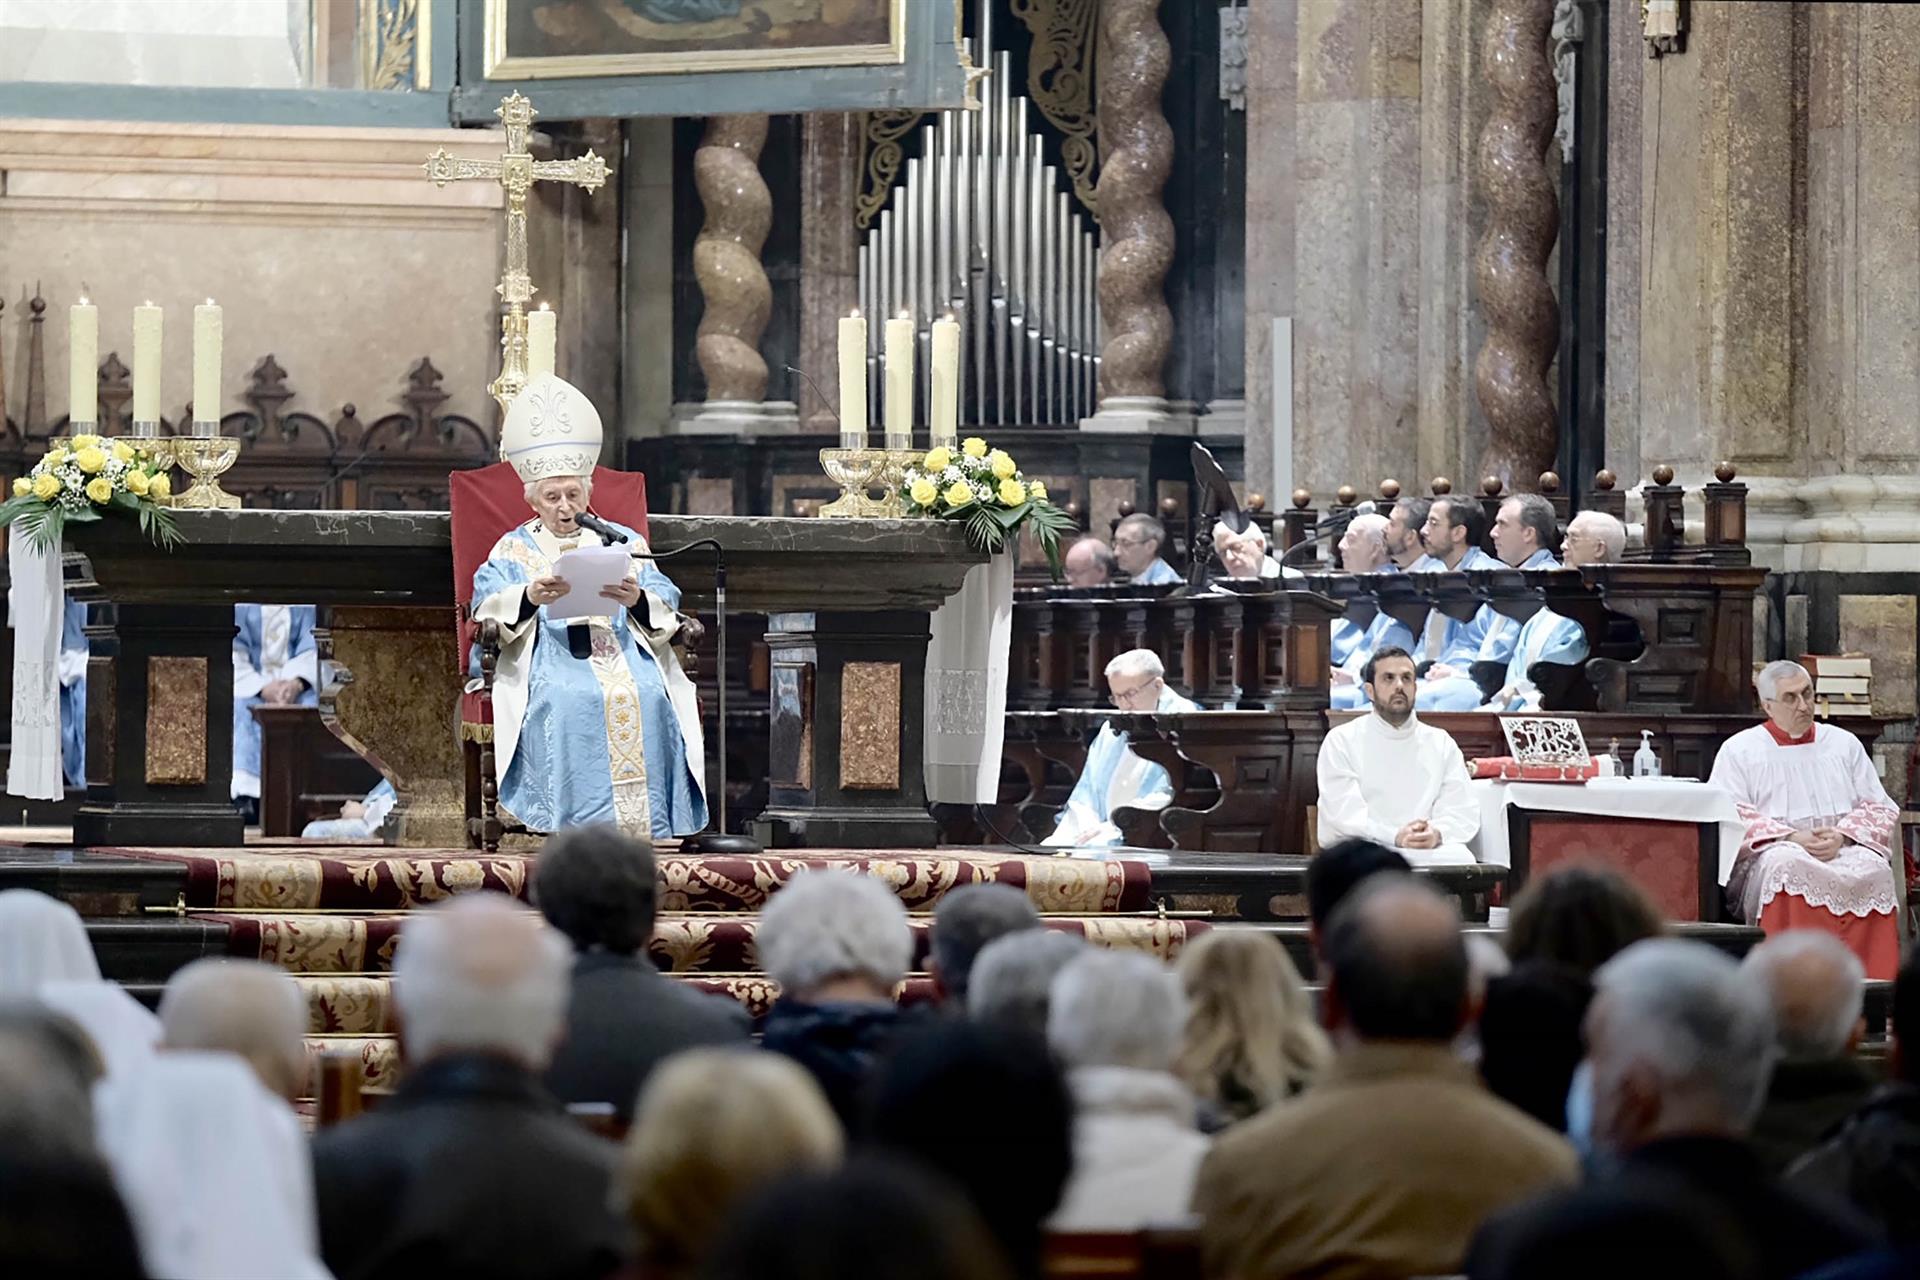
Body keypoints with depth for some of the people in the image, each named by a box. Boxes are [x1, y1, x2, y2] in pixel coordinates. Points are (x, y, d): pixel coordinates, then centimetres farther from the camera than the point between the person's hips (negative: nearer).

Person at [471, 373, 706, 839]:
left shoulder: (624, 543, 22)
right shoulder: (514, 549, 18)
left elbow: (665, 609, 9)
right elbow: (489, 607, -2)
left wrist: (638, 600, -15)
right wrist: (530, 597, -24)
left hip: (624, 651, 2)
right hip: (549, 656, -2)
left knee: (647, 697, -31)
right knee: (569, 700, -35)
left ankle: (645, 824, -28)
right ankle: (579, 826, -33)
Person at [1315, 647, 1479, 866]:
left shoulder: (1441, 744, 18)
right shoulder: (1341, 741, 9)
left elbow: (1463, 811, 8)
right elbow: (1343, 811, -5)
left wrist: (1437, 833, -17)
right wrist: (1395, 837, -22)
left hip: (1431, 850, 2)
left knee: (1460, 858, -32)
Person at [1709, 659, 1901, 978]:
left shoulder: (1844, 744, 21)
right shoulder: (1738, 750, 12)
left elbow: (1880, 808, 15)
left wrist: (1842, 836, -7)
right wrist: (1790, 838, -13)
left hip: (1844, 852, 2)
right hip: (1770, 853, -2)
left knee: (1873, 871, -31)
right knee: (1787, 867, -38)